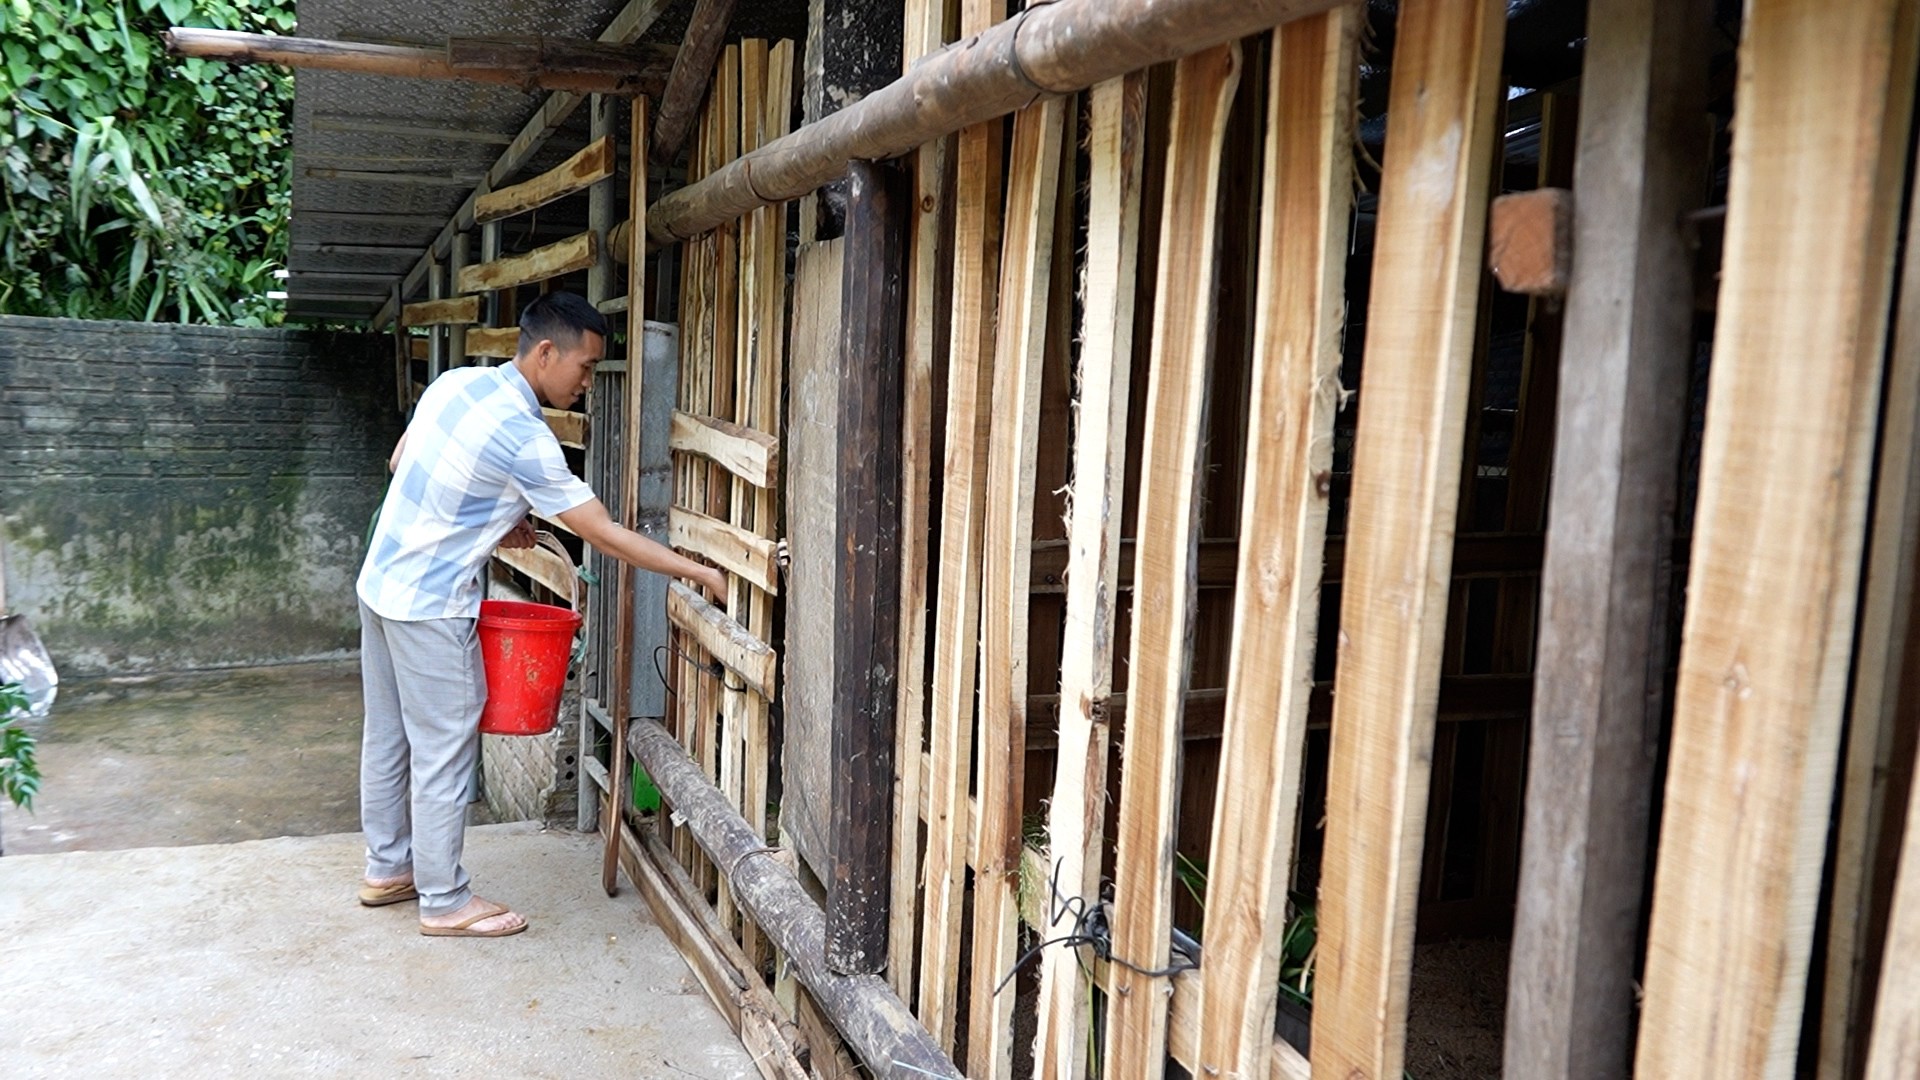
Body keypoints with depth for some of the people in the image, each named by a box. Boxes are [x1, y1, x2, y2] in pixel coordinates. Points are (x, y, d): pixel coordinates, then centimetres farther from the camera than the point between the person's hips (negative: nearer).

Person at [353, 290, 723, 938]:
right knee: (444, 753, 2)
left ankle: (387, 868, 32)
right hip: (429, 607, -9)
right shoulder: (523, 437, -23)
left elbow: (400, 463, 15)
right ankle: (444, 902, 14)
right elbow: (604, 535, -22)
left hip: (381, 584, 9)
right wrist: (700, 573, -18)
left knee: (388, 736, 18)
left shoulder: (457, 382, 2)